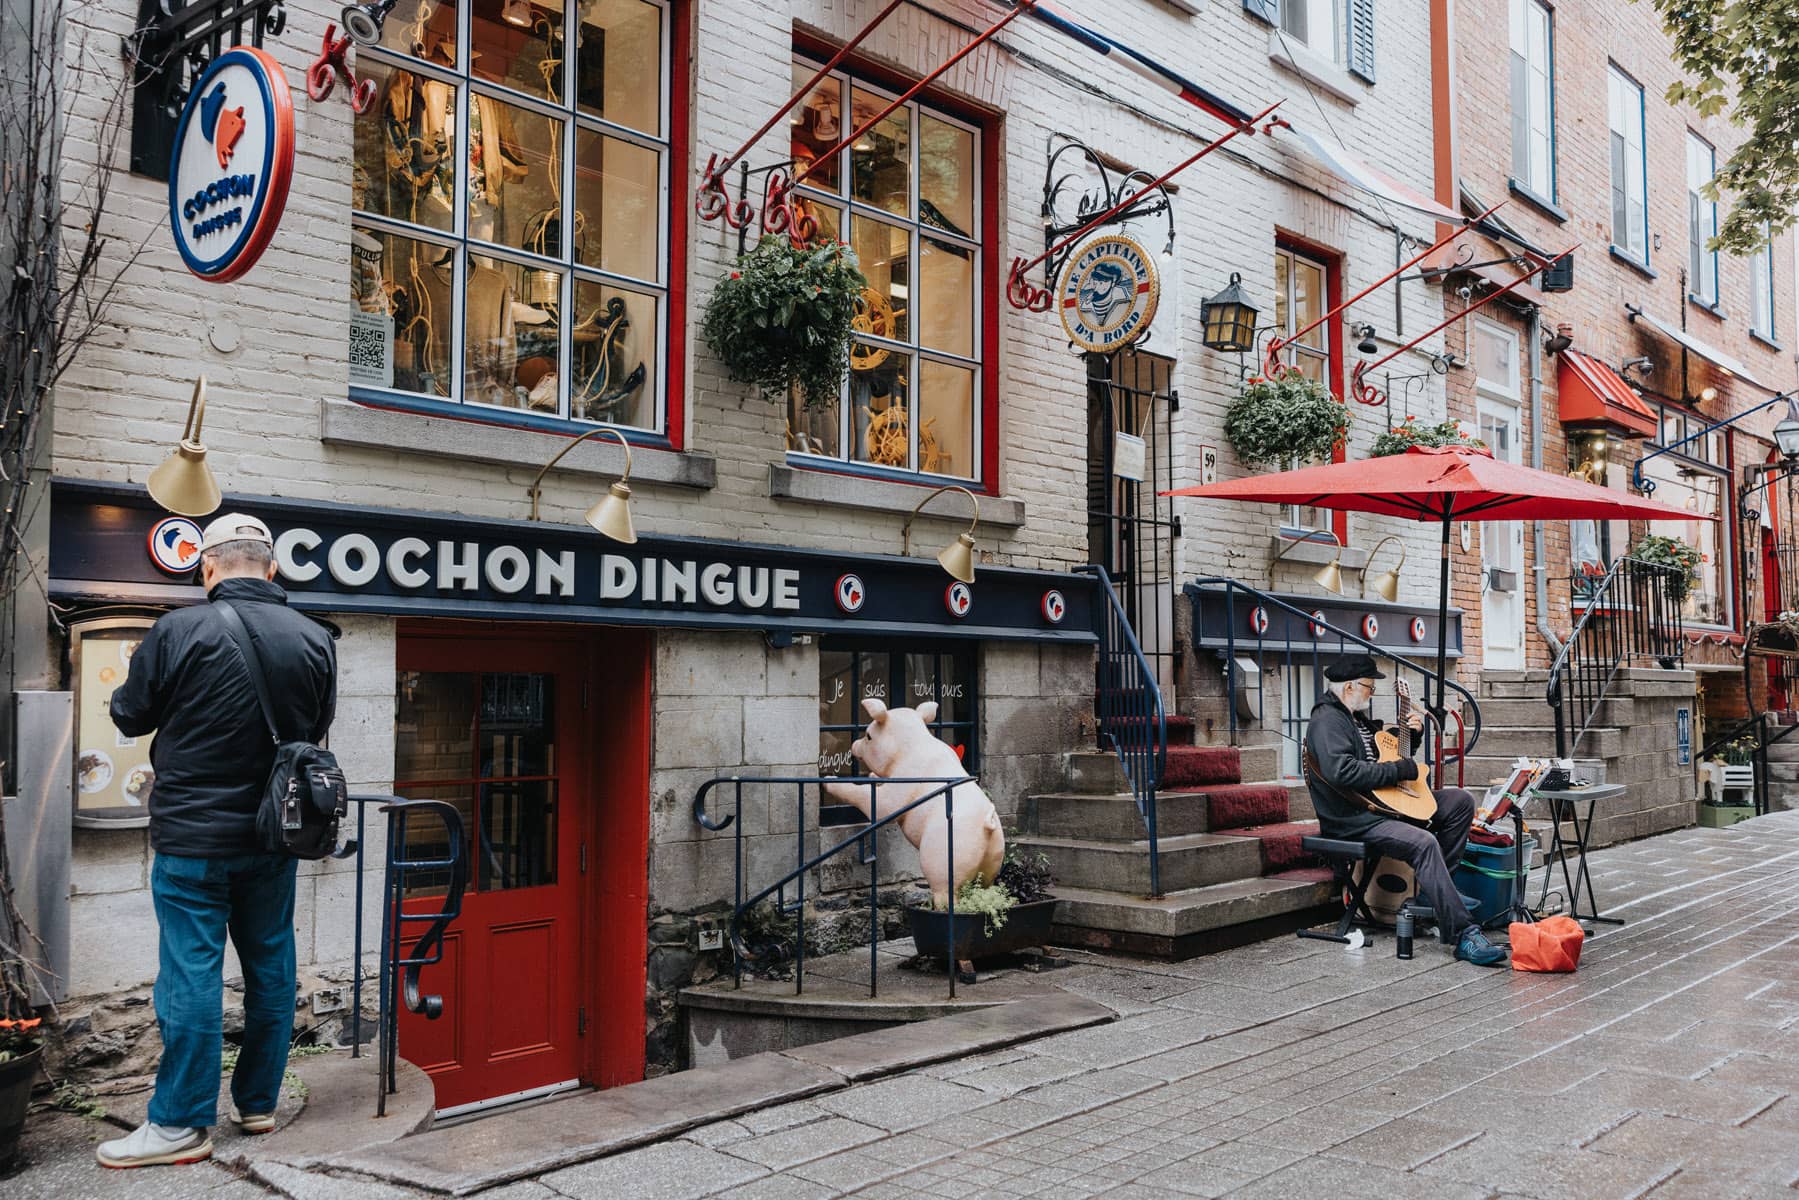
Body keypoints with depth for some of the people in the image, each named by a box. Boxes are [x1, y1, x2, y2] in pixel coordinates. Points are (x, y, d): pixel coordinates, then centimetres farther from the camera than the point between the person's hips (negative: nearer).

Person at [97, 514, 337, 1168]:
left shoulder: (177, 631, -14)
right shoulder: (314, 639, -2)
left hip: (192, 837, -4)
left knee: (191, 974, 3)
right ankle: (258, 1102, 25)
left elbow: (130, 717, 1)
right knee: (270, 967, 13)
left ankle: (181, 1123, 11)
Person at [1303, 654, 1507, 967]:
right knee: (1424, 842, -32)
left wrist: (1412, 734, 13)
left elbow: (1387, 752, 33)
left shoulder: (1358, 719, 20)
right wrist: (1400, 770, -21)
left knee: (1462, 800, 4)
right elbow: (1342, 772, -30)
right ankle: (1463, 935, -32)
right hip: (1354, 819, -11)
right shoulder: (1327, 721, -14)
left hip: (1386, 802, 11)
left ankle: (1436, 888, 2)